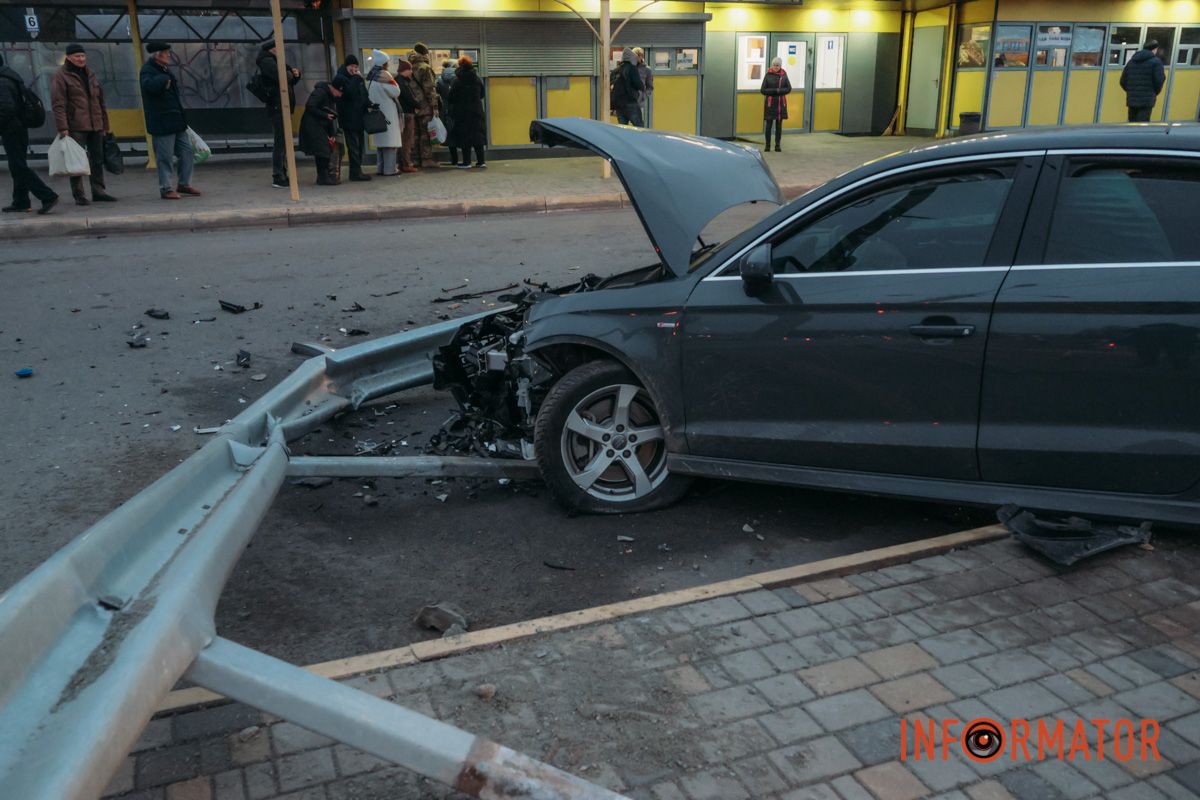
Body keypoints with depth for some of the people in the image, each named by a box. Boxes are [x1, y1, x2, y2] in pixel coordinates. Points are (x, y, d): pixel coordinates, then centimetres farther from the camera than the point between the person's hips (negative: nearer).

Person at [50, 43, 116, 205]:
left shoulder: (90, 75, 17)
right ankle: (79, 195, 0)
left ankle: (98, 191, 18)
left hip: (95, 126, 6)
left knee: (98, 160, 9)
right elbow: (58, 104, -10)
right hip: (75, 127, -6)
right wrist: (63, 128, -18)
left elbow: (101, 101, 21)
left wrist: (104, 125, 16)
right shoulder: (61, 76, -3)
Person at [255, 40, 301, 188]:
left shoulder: (273, 61, 22)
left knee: (282, 142, 13)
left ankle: (282, 175, 20)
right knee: (280, 142, -11)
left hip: (283, 107, 10)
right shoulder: (267, 61, -8)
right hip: (278, 107, -10)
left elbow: (290, 80, 24)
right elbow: (283, 77, -24)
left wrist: (295, 74, 3)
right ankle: (278, 178, -11)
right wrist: (291, 73, -2)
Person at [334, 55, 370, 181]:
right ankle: (355, 172, -8)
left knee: (360, 145, 11)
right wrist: (357, 79, -16)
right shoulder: (340, 78, -7)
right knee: (353, 146, -9)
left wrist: (368, 103, 7)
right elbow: (349, 92, -23)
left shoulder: (357, 77, 18)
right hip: (349, 118, -9)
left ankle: (357, 171, 18)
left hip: (359, 117, 9)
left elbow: (363, 94, 24)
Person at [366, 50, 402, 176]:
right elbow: (395, 92, -10)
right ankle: (389, 169, -8)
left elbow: (369, 95, 15)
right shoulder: (383, 75, -12)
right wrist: (394, 82, 5)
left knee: (381, 141, 13)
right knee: (390, 141, -5)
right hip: (388, 113, -8)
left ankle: (380, 168, 14)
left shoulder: (370, 77, 11)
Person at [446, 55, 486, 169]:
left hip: (462, 112, -3)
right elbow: (482, 94, 11)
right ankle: (481, 161, 6)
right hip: (477, 111, 3)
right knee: (478, 134, 7)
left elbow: (451, 98, -8)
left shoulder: (457, 81, -10)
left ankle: (466, 162, -1)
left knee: (464, 137, 0)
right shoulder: (477, 79, 1)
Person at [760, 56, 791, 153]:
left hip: (781, 103, 2)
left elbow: (788, 88, 2)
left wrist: (779, 91, -14)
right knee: (768, 124, -1)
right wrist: (775, 90, -13)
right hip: (770, 103, -2)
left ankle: (777, 145, 12)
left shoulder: (784, 75, 4)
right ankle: (767, 145, 7)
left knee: (779, 125, 5)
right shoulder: (768, 75, -2)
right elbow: (763, 90, -5)